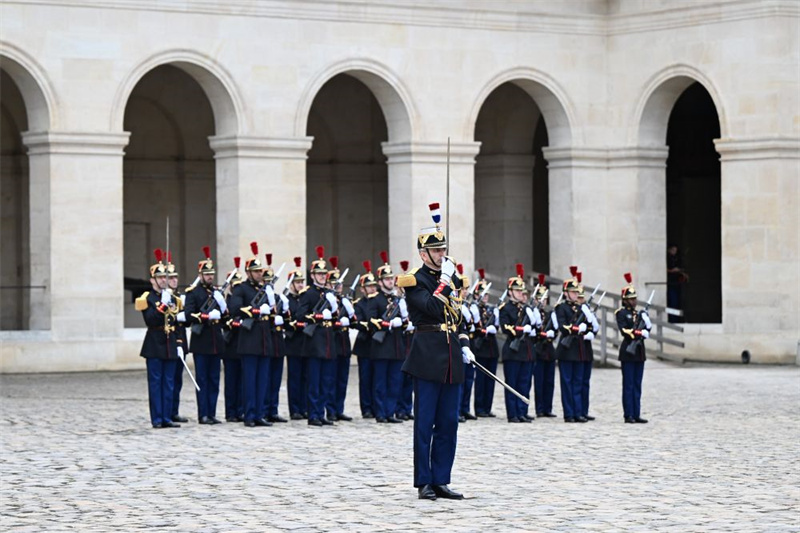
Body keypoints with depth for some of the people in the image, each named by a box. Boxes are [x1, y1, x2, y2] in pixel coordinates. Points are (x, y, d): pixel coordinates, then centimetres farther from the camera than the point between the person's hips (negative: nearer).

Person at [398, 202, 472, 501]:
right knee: (425, 422, -4)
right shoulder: (414, 280, -6)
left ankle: (441, 481, 12)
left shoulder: (450, 277, 17)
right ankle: (424, 483, 0)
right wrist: (444, 282, -13)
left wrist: (464, 346, 14)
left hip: (451, 358, 7)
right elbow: (432, 308, -20)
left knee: (448, 423, 7)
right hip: (428, 356, -7)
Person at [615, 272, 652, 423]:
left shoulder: (639, 313, 16)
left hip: (639, 351, 7)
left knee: (637, 385, 7)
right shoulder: (621, 313, -4)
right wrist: (640, 333, -13)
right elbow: (624, 331, -15)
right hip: (628, 351, -7)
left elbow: (648, 329, 8)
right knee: (628, 385, -5)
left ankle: (637, 415, 8)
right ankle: (628, 415, -4)